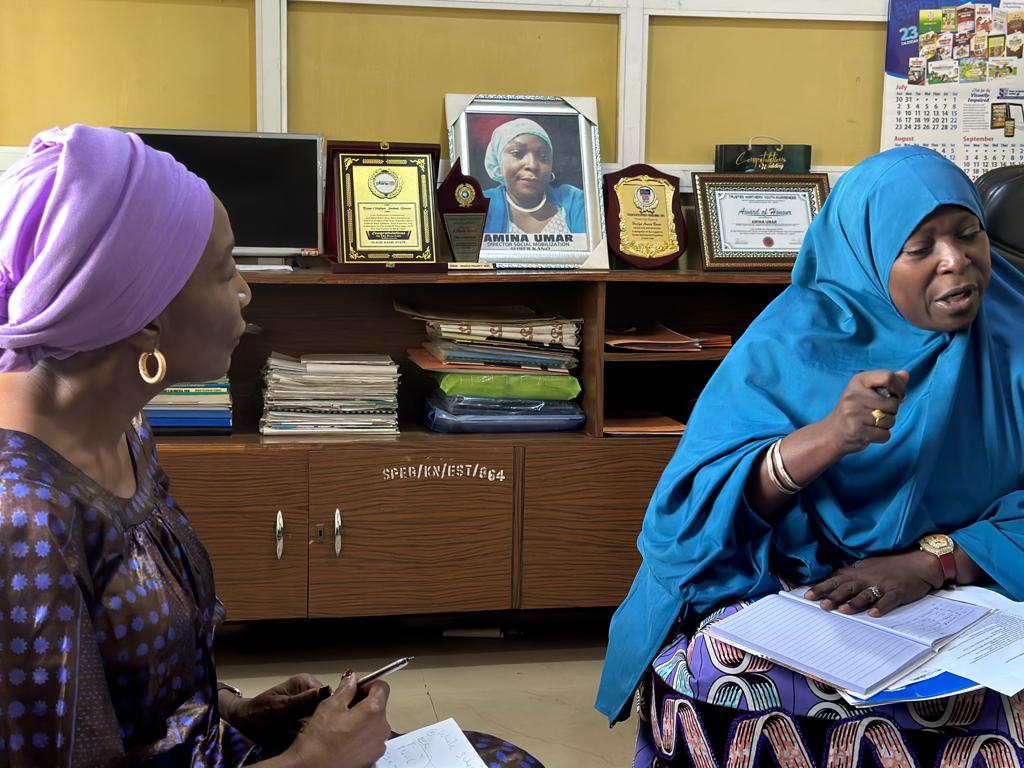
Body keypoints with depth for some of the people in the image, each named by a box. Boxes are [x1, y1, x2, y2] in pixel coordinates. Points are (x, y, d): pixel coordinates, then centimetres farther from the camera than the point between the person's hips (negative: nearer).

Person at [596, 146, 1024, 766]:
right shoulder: (797, 339, -6)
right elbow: (701, 504, -13)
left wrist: (931, 562, -20)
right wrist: (824, 439, -29)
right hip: (791, 588, -1)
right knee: (703, 669, -29)